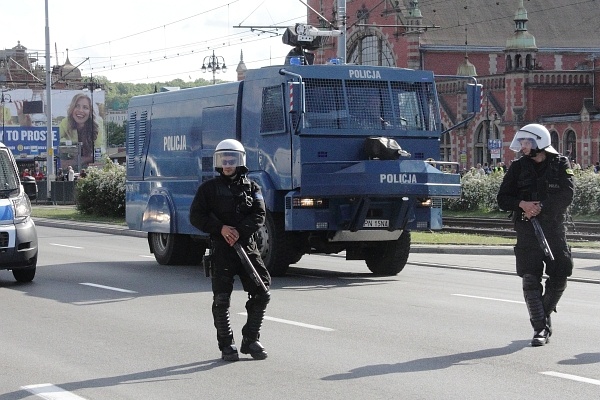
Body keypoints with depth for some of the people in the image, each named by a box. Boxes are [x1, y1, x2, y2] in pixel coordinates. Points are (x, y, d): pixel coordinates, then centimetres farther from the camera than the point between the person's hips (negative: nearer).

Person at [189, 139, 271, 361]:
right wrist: (221, 228, -13)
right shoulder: (209, 188, 7)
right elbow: (196, 216, 0)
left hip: (247, 245, 2)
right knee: (221, 299, -3)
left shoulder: (251, 188, 12)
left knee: (262, 292, -4)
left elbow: (259, 216, 1)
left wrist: (240, 231, -15)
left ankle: (250, 340, 10)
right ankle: (226, 345, 7)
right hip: (221, 248, -2)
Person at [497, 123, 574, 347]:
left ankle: (544, 314, 25)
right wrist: (522, 204, -15)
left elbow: (566, 196, -10)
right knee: (531, 280, -4)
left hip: (555, 228, 0)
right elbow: (503, 199, 4)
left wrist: (540, 207, -19)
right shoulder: (518, 167, 6)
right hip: (527, 230, 1)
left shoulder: (561, 165, 2)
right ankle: (540, 328, 1)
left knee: (559, 278, 0)